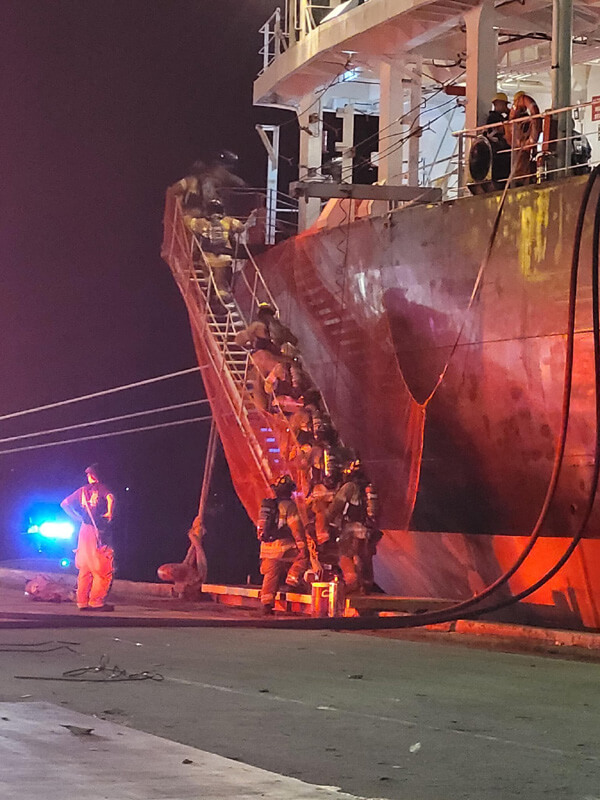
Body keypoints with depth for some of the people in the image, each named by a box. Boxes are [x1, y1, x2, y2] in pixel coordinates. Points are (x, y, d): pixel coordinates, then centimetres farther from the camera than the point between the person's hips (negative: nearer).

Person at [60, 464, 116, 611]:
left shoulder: (82, 491, 12)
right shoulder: (101, 488, -1)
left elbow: (65, 504, 14)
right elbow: (110, 497, -23)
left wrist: (78, 518, 15)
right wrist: (109, 513, -11)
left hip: (84, 530, 5)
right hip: (98, 531, -5)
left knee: (85, 569, 11)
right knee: (104, 569, -2)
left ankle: (82, 601, 8)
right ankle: (96, 601, -9)